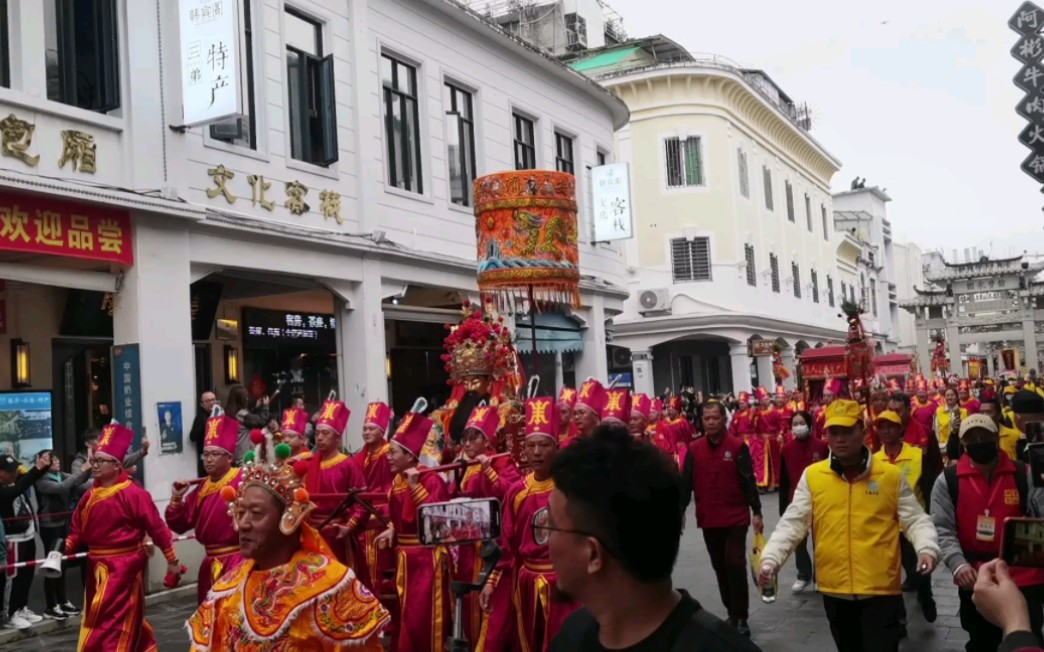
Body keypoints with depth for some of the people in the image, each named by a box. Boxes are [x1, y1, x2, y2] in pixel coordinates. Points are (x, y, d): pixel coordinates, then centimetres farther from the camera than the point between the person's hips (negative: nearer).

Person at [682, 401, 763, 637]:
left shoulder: (738, 447, -6)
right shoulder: (694, 449, 2)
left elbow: (748, 481, -7)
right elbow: (687, 483, 2)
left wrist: (756, 512, -10)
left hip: (735, 518, -3)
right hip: (708, 519, 3)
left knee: (735, 565, -7)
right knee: (720, 567, 12)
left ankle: (740, 617, 2)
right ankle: (732, 612, 25)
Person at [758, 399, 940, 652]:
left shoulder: (891, 475, -1)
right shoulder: (811, 476, 0)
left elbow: (915, 519, 2)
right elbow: (792, 523, -1)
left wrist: (927, 549, -18)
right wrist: (771, 558, -15)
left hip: (881, 591, -2)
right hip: (834, 592, 2)